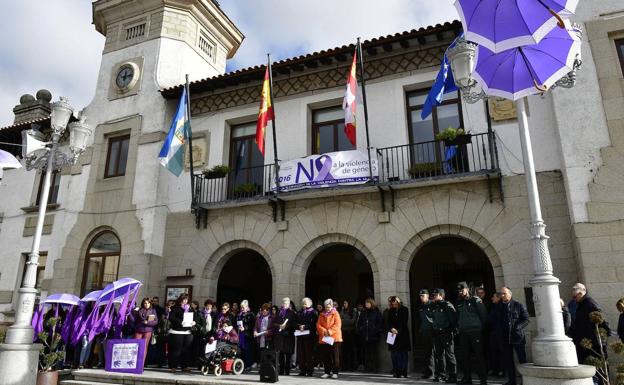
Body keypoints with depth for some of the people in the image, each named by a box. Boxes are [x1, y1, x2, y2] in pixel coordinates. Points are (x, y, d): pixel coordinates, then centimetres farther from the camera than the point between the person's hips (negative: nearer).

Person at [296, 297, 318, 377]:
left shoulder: (313, 313, 3)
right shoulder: (300, 313, 20)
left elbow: (314, 324, -8)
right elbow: (296, 323, 15)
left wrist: (305, 327, -14)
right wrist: (299, 326, -5)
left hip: (309, 335, -5)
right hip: (300, 336, 5)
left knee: (309, 353, -5)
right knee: (300, 353, 2)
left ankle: (310, 371, 2)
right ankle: (302, 370, 10)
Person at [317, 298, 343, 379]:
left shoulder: (335, 314, 2)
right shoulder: (322, 315, 13)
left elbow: (337, 325, -9)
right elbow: (318, 325, 5)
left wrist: (330, 331, -17)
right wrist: (323, 331, -12)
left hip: (334, 337, -3)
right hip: (324, 338, 3)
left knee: (335, 356, -2)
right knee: (326, 356, 6)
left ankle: (335, 372, 5)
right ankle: (327, 372, 15)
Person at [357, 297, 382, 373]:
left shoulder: (376, 312, 2)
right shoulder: (363, 313, 14)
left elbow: (380, 323, 0)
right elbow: (359, 323, 18)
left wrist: (377, 331, -9)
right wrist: (359, 330, 6)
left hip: (373, 336, -4)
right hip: (364, 336, 4)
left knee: (373, 352, -2)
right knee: (366, 352, 5)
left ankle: (373, 368, 4)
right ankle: (367, 367, 11)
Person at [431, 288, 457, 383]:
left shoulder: (447, 305, -6)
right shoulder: (435, 306, 14)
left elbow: (454, 319, -11)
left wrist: (452, 331, -15)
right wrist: (434, 330, 11)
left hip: (446, 332, -7)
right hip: (436, 333, 7)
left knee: (449, 354, -5)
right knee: (438, 354, 10)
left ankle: (452, 376, 0)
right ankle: (441, 374, 19)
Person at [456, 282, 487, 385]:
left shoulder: (476, 300, -3)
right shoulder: (459, 303, 12)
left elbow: (483, 315, -4)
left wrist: (481, 327, -4)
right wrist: (458, 327, 11)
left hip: (475, 331, -5)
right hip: (463, 333, 5)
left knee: (479, 356, -1)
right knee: (465, 356, 8)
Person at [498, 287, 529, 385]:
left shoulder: (518, 305, -2)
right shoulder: (500, 307, 9)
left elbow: (526, 319, -4)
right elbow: (499, 321, 15)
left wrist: (517, 327, -16)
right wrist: (501, 330, -1)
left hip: (517, 336, -4)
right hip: (505, 338, 4)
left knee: (522, 359, 3)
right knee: (507, 360, 8)